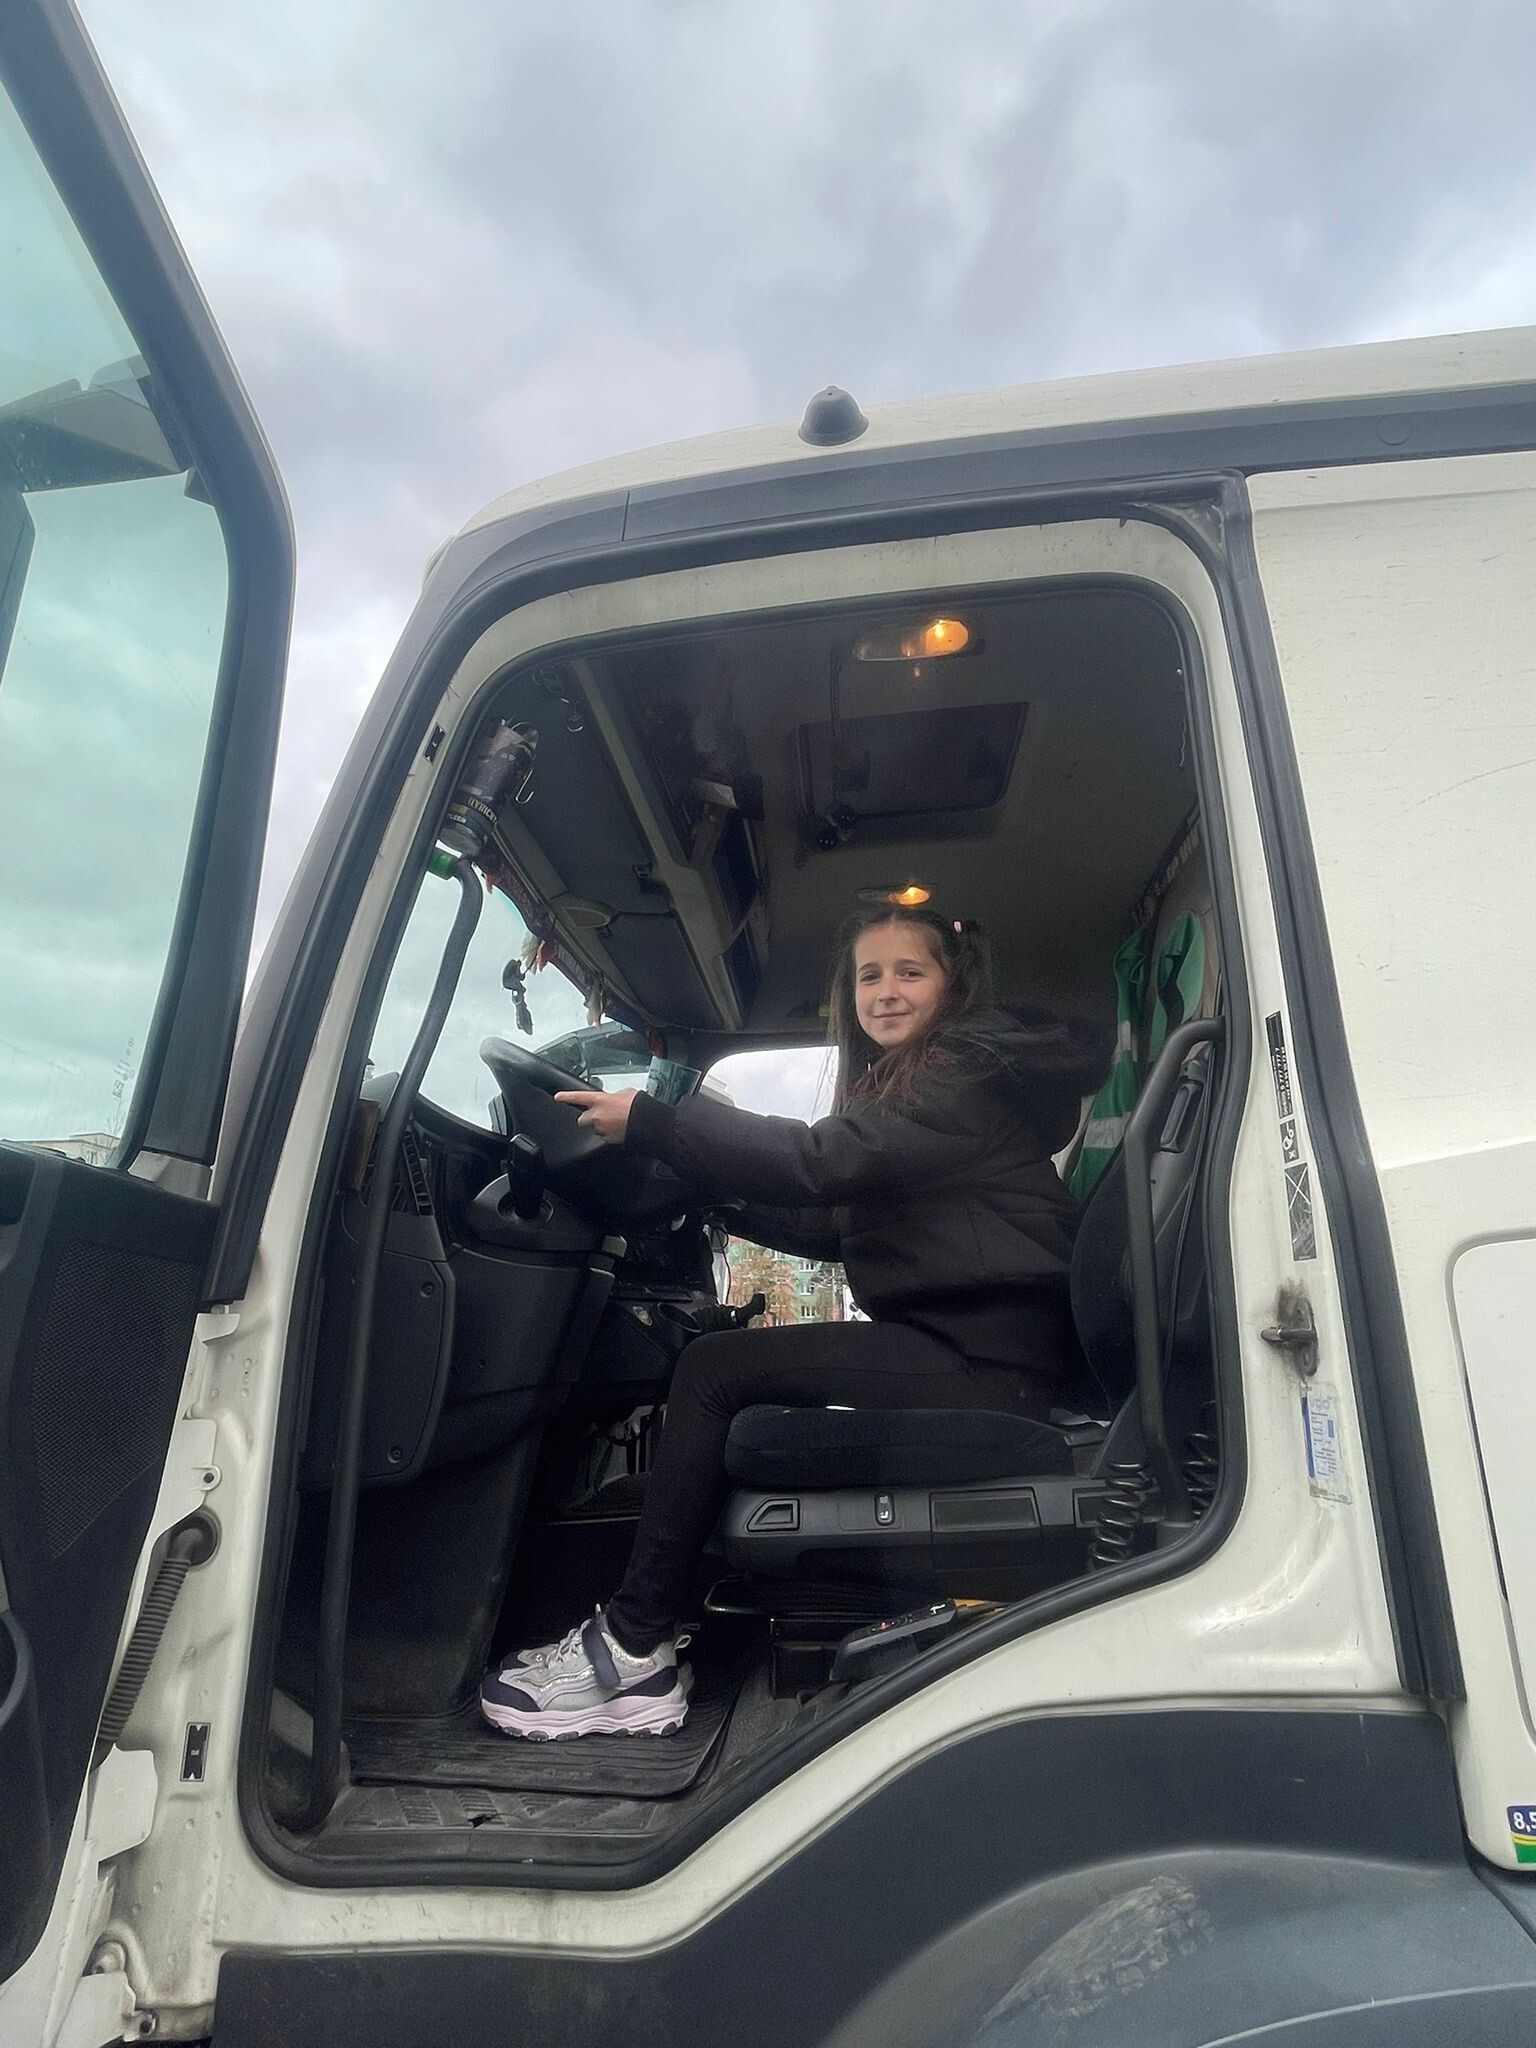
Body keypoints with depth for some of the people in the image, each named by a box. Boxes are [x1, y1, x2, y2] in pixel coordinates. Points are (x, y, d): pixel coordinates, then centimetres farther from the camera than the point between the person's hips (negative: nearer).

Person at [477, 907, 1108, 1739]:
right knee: (721, 1361, 10)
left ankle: (633, 1653, -4)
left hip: (986, 1354, -10)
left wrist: (650, 1123, -19)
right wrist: (710, 1192, 10)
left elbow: (823, 1161, -22)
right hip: (953, 1339, 10)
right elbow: (836, 1224, 16)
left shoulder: (974, 1068, -10)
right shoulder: (900, 1083, 19)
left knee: (717, 1368, -13)